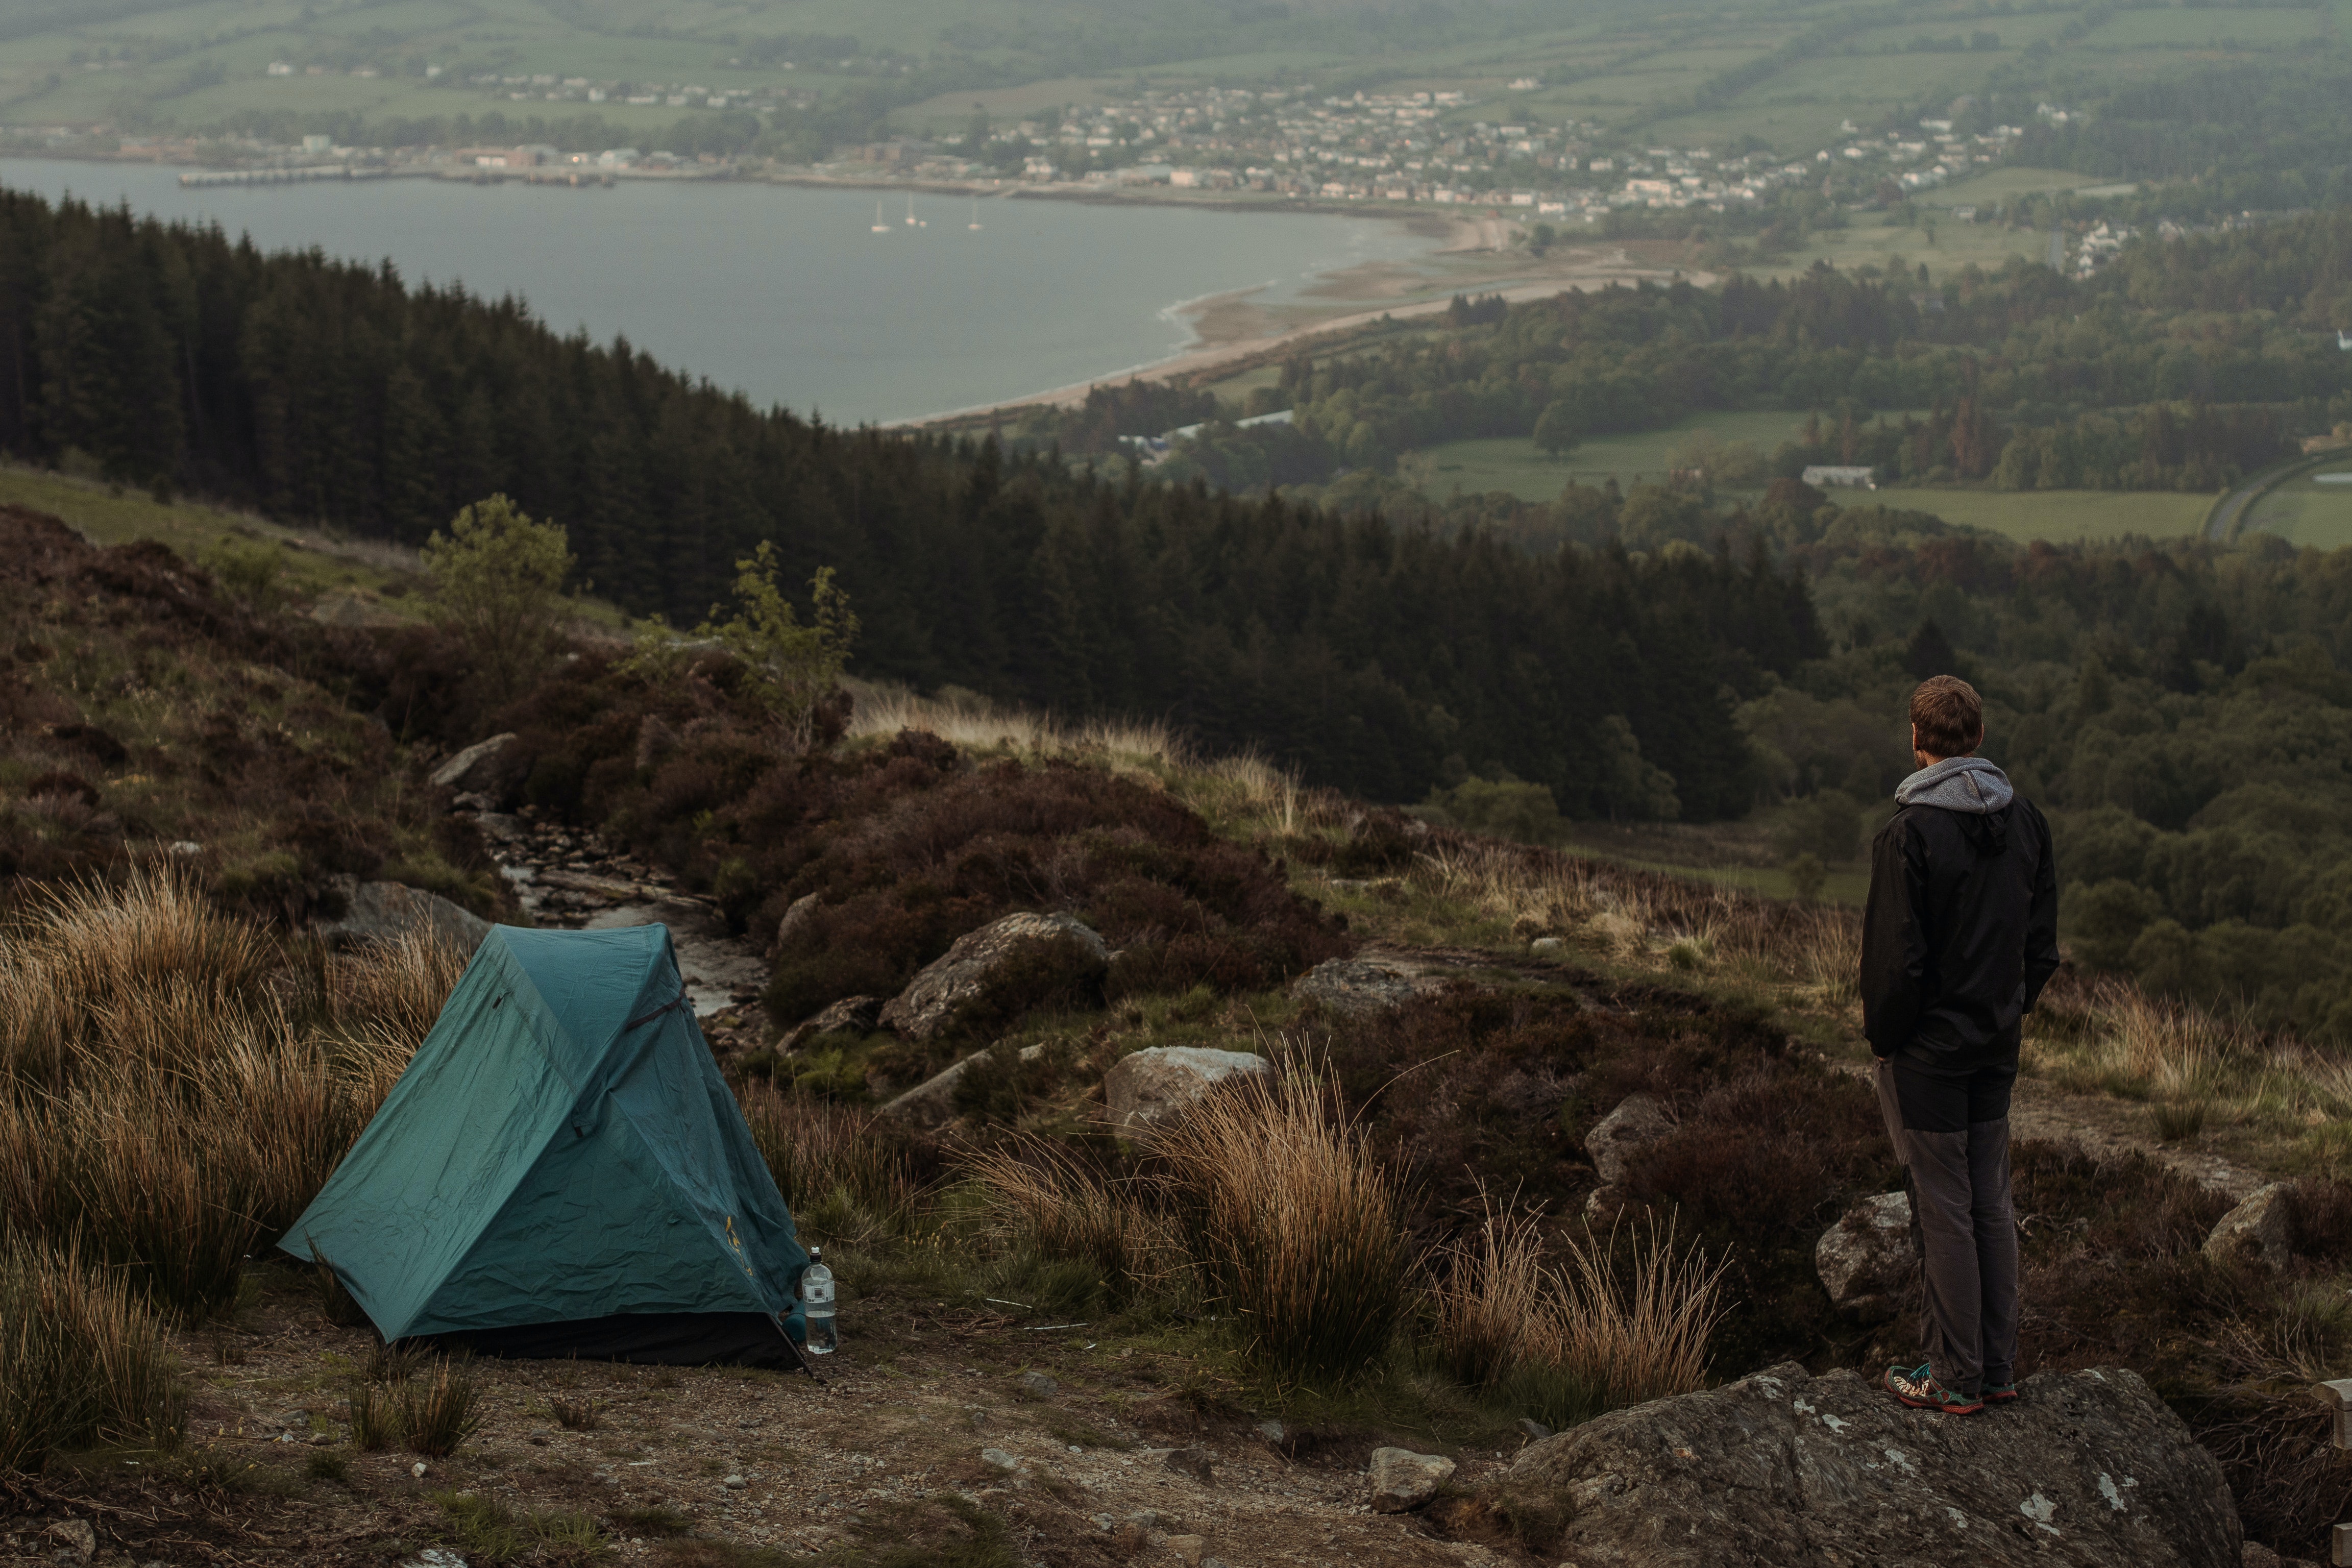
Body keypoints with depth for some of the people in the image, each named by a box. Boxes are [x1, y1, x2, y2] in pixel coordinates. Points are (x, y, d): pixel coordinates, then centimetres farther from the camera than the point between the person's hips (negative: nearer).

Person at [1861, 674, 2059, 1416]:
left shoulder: (1910, 834, -19)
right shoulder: (2026, 823, 2)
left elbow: (1896, 957, -18)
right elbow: (2044, 944, 7)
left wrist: (1882, 1036, -5)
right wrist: (2010, 1008, 16)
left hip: (1928, 1050, -6)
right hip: (1998, 1049, 6)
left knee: (1943, 1211, 1)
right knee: (1991, 1204, 14)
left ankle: (1957, 1376, 8)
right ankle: (1998, 1365, 21)